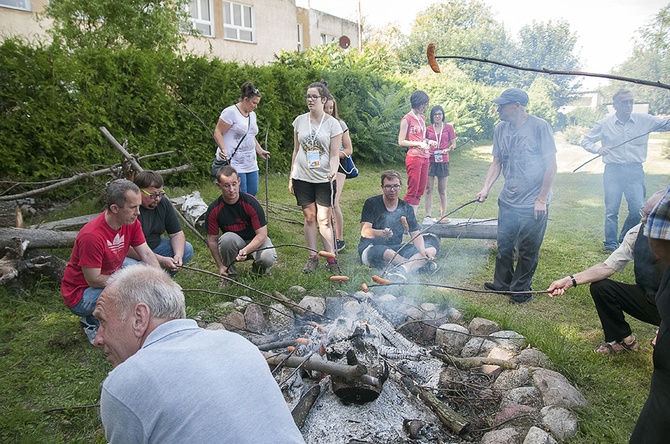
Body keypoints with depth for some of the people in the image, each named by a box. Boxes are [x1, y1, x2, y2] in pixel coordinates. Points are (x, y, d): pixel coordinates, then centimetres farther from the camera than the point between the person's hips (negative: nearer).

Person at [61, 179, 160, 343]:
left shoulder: (131, 223, -9)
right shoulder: (92, 236, -31)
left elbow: (147, 254, -9)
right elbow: (94, 280, -25)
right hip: (79, 295, -8)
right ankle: (93, 323, -2)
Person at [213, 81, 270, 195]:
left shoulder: (252, 114, 17)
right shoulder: (230, 112, -9)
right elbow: (217, 133, -12)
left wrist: (260, 151, 25)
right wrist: (224, 150, -25)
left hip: (250, 164, 9)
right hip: (233, 163, -9)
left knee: (253, 192, 5)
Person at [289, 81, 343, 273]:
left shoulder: (332, 124, -3)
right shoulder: (300, 121, 7)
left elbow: (334, 155, -4)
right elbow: (296, 151, 13)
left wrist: (333, 171, -24)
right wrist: (291, 177, 12)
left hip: (324, 179, -3)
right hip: (302, 177, 3)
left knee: (324, 219, -2)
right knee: (309, 217, 7)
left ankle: (331, 259, 7)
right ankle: (313, 257, 16)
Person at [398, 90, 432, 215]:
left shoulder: (422, 118, 16)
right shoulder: (407, 119, -6)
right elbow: (401, 142, -9)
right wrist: (419, 144, -16)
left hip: (425, 157, 8)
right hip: (414, 157, -8)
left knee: (420, 191, 7)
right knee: (412, 190, -8)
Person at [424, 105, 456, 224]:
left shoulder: (448, 128, 6)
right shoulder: (428, 129, 9)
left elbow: (453, 144, 6)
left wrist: (446, 150, -13)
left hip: (443, 161, -1)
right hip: (430, 161, 1)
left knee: (442, 190, 6)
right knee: (428, 189, -2)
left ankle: (443, 215, 14)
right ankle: (428, 216, 0)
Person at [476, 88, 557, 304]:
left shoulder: (539, 126, -12)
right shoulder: (500, 128, 3)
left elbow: (551, 165, -11)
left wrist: (542, 199, -12)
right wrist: (486, 188, -4)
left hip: (533, 204, -5)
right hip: (507, 200, 5)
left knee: (528, 250, 6)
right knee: (504, 245, 15)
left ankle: (521, 289, 23)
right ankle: (502, 283, 32)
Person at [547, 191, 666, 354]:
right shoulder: (637, 233, -9)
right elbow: (608, 267, -9)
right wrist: (569, 281, -22)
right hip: (646, 296, 5)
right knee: (599, 287, -12)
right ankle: (623, 339, 9)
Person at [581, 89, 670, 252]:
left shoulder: (645, 120, 5)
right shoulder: (604, 124, 2)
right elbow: (586, 140, 8)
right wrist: (597, 149, -12)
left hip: (635, 171, 1)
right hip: (613, 171, -1)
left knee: (638, 209, -1)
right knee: (612, 210, 1)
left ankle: (625, 240, 21)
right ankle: (610, 243, 13)